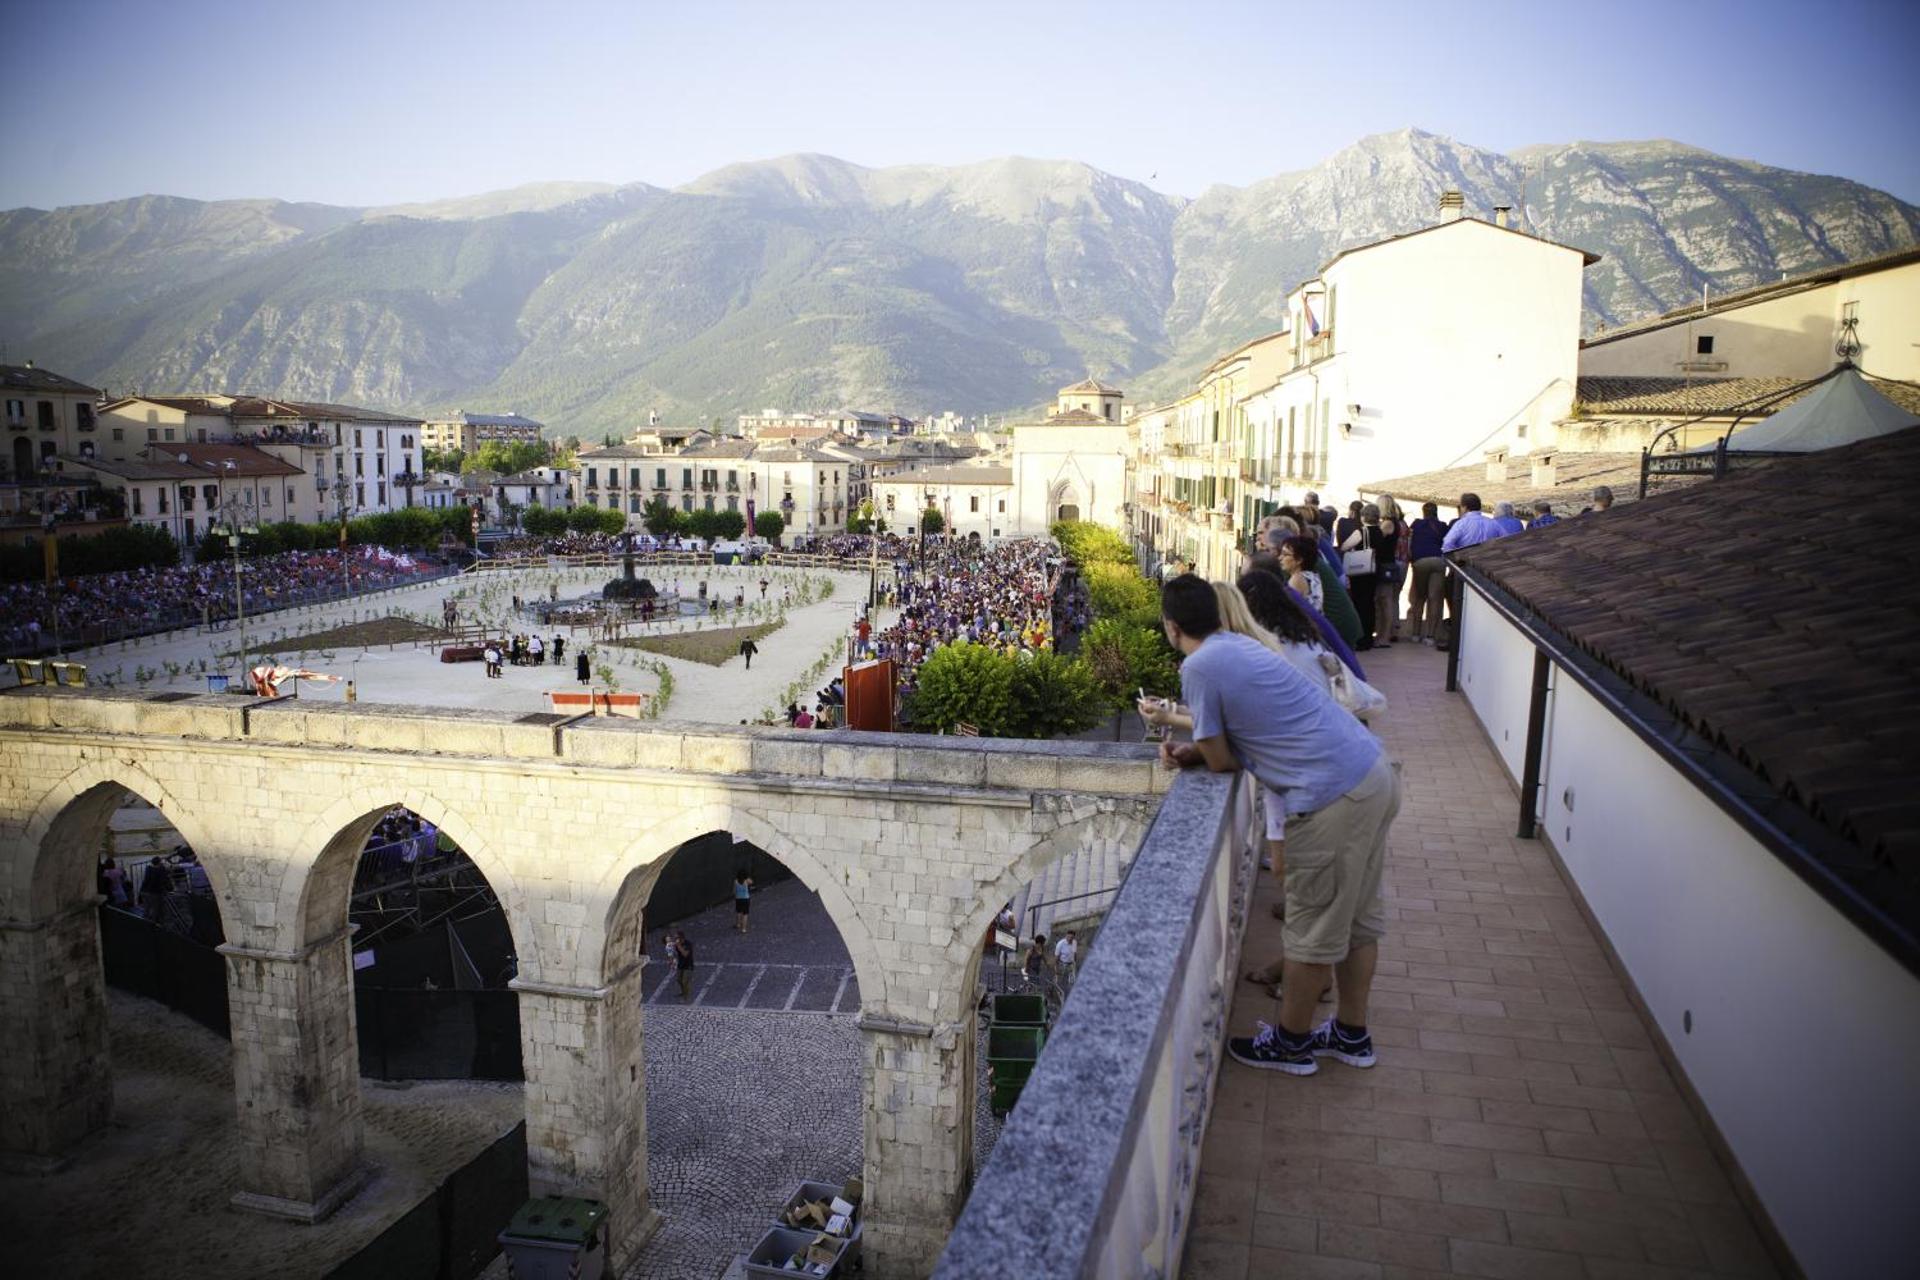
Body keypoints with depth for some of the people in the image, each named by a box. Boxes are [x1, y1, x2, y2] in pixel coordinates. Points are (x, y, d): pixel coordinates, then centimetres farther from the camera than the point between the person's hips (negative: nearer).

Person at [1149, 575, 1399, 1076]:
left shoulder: (1199, 668, -11)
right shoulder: (1240, 644, 15)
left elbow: (1222, 762, -5)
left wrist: (1192, 754, 15)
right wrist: (1195, 748, 9)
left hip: (1333, 799, -9)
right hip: (1375, 772, 9)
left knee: (1313, 929, 8)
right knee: (1359, 916, 20)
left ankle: (1291, 1042, 25)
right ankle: (1351, 1032, 36)